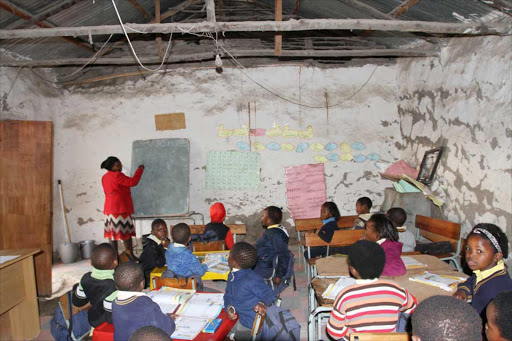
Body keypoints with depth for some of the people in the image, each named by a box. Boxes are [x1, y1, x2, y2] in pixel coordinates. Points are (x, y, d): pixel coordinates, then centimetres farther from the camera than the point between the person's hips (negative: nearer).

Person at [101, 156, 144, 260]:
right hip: (120, 208, -9)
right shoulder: (117, 175, -14)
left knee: (112, 232, 8)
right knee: (126, 232, -3)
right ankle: (130, 254, 0)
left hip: (109, 209, 9)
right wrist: (140, 169, -11)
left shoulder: (104, 177, 13)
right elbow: (133, 182, -20)